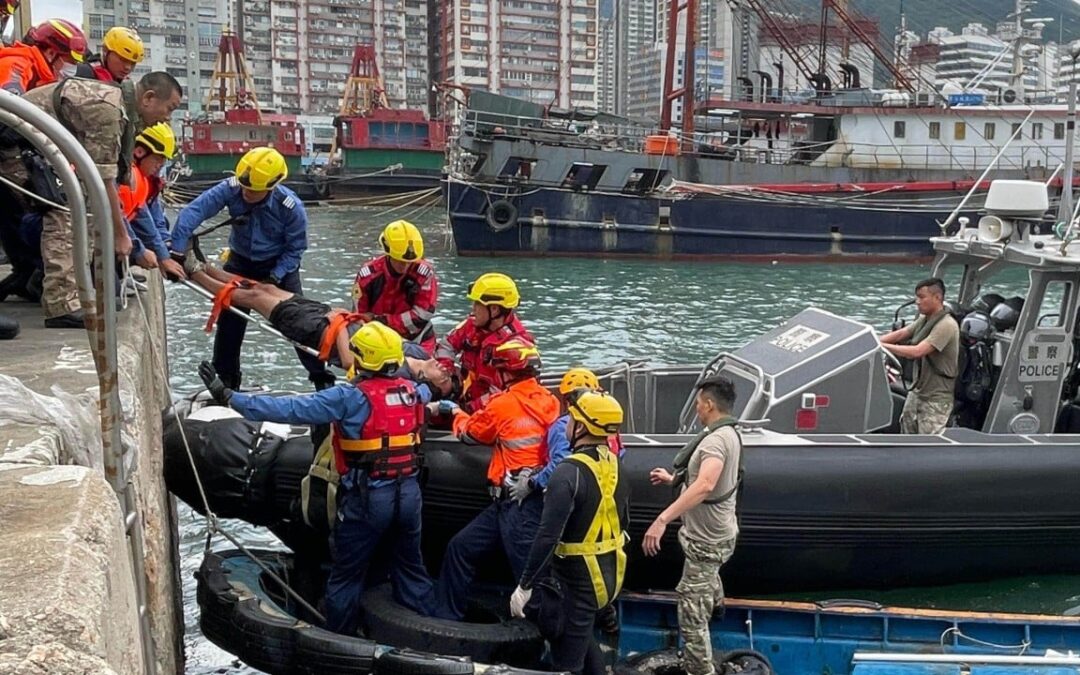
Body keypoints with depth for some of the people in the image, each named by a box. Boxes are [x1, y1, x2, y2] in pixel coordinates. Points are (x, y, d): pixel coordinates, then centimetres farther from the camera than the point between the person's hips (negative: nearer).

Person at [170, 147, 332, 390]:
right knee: (229, 321, 5)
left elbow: (295, 249, -16)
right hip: (241, 262, 2)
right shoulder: (230, 189, -25)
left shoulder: (291, 207, -28)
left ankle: (321, 377, 7)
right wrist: (177, 250, -41)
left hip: (279, 266, -2)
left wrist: (275, 278, -25)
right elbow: (193, 211, -31)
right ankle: (225, 382, 21)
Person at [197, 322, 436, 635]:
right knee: (411, 565, 19)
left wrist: (229, 397, -15)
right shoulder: (412, 391, 2)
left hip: (366, 497, -5)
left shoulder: (351, 398, -15)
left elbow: (290, 409, -18)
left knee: (347, 574, 10)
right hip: (408, 491, 5)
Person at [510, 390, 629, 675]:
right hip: (610, 572, 8)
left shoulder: (570, 472, -23)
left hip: (579, 578, -8)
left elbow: (548, 537, -27)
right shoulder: (613, 464, 3)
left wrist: (524, 586, -21)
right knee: (581, 634, 28)